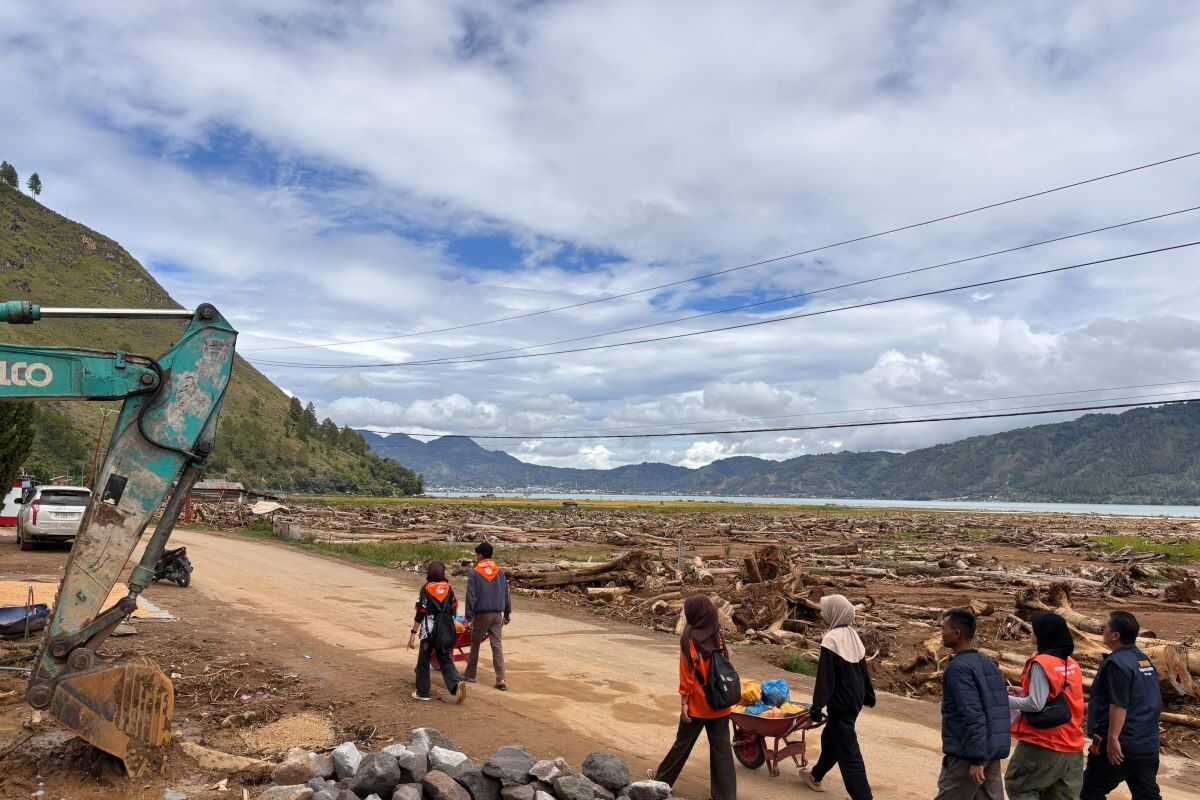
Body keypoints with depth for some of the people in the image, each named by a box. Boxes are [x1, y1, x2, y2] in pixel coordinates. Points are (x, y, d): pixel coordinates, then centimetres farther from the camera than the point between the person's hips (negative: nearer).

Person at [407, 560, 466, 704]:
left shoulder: (426, 589, -6)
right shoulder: (448, 588, 5)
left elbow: (420, 613, -9)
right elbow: (454, 608, 8)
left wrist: (413, 633, -7)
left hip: (429, 630, -3)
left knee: (423, 661, 12)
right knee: (445, 660, 9)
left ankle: (422, 692, 19)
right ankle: (457, 683, -14)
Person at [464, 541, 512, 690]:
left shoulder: (475, 573, -7)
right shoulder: (500, 572, 6)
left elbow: (471, 596, -10)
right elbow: (507, 594, 10)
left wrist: (469, 616, -6)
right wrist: (507, 613, 18)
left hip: (481, 614, -3)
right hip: (497, 614, 3)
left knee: (475, 644, 13)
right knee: (497, 646, 2)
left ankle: (470, 675, 24)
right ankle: (501, 679, -5)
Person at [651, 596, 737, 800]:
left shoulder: (690, 638, -16)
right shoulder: (717, 636, -1)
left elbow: (687, 675, -15)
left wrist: (683, 703, -9)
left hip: (697, 704, -4)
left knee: (683, 743, 13)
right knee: (721, 747, 7)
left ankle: (663, 778, 32)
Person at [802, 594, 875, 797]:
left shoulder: (832, 639, -21)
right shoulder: (853, 635, 4)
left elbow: (825, 676, -21)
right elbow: (863, 669, 14)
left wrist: (817, 705, -18)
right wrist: (869, 695, 24)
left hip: (841, 702, -9)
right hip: (856, 699, 9)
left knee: (848, 750, -2)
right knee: (830, 738, 24)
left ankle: (863, 795, 0)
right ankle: (816, 777, 41)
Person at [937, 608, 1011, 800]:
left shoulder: (958, 667, -16)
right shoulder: (988, 664, 11)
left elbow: (973, 716, -23)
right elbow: (999, 710, 17)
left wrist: (976, 759, -20)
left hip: (966, 755, -8)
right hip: (993, 751, 8)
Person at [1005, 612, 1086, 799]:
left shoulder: (1041, 663, -16)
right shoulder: (1072, 664, 8)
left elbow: (1036, 705, -19)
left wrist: (1008, 701, -5)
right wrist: (1026, 693, 16)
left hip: (1043, 742, -7)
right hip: (1071, 744, 7)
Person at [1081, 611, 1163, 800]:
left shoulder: (1117, 662, -18)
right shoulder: (1145, 661, 12)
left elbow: (1119, 705, -25)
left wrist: (1113, 738, -22)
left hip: (1121, 744, -8)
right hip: (1148, 745, 8)